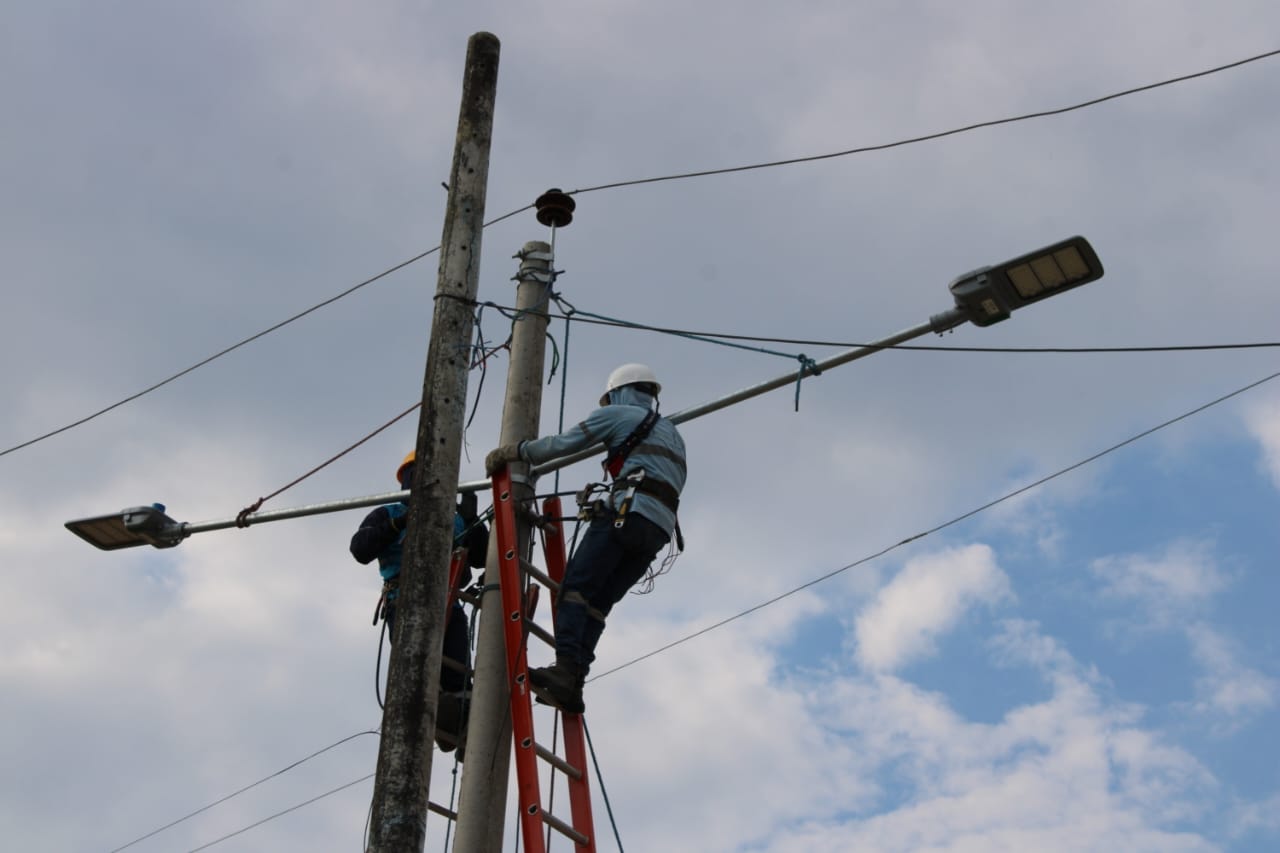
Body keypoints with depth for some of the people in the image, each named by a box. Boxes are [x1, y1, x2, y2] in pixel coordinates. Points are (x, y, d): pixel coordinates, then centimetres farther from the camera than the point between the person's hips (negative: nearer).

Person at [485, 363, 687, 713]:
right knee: (598, 602, 0)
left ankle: (565, 668, -33)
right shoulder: (673, 435, 35)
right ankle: (572, 683, -15)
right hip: (660, 530, 7)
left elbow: (562, 444, 7)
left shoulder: (618, 414, 12)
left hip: (628, 513, -7)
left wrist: (512, 452, 17)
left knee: (575, 587, -14)